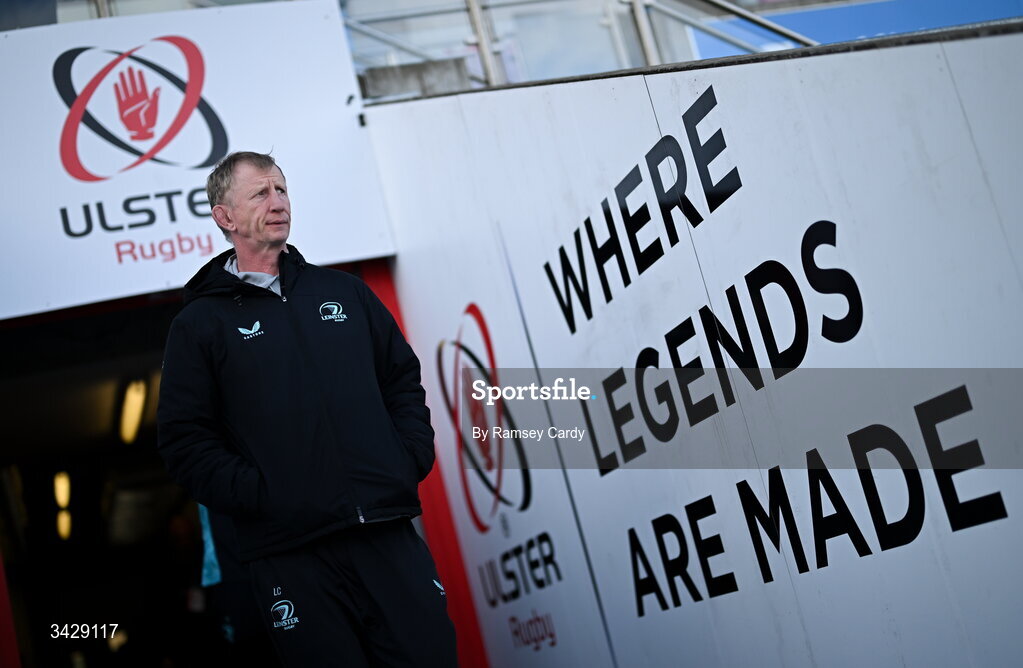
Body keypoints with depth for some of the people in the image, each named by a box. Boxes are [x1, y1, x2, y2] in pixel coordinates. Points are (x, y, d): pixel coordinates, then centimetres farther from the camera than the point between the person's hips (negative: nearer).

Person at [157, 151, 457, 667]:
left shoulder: (343, 291, 17)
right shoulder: (200, 324, 6)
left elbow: (403, 378, 20)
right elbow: (186, 441, 0)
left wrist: (411, 462, 5)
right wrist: (261, 497, -11)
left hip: (388, 533, 3)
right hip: (291, 556, -3)